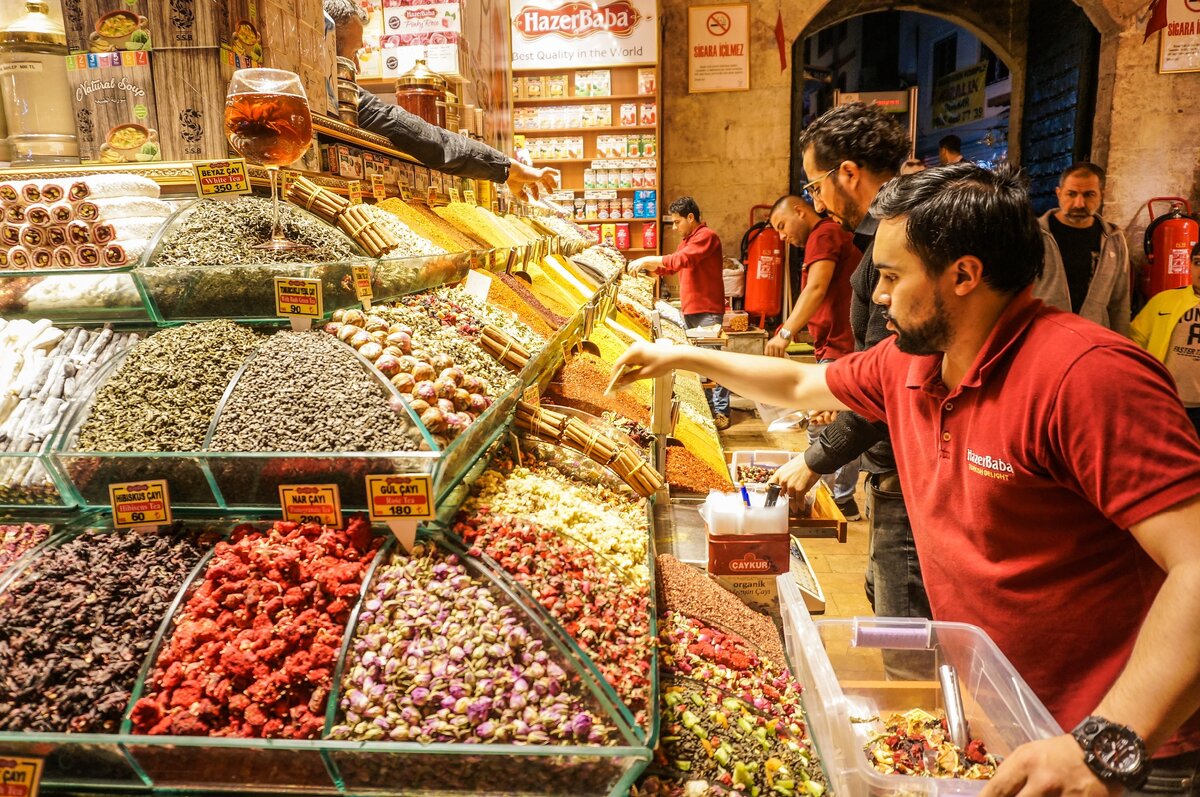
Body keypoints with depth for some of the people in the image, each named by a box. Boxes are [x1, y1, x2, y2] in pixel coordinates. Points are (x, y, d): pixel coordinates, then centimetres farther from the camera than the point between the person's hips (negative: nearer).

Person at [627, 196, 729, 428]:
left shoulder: (706, 236, -11)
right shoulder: (688, 240, 21)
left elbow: (680, 260, -23)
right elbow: (669, 266, 22)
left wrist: (647, 260, -18)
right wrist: (644, 267, 7)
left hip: (707, 311, -10)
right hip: (689, 311, 10)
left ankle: (721, 412, -3)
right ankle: (705, 407, 21)